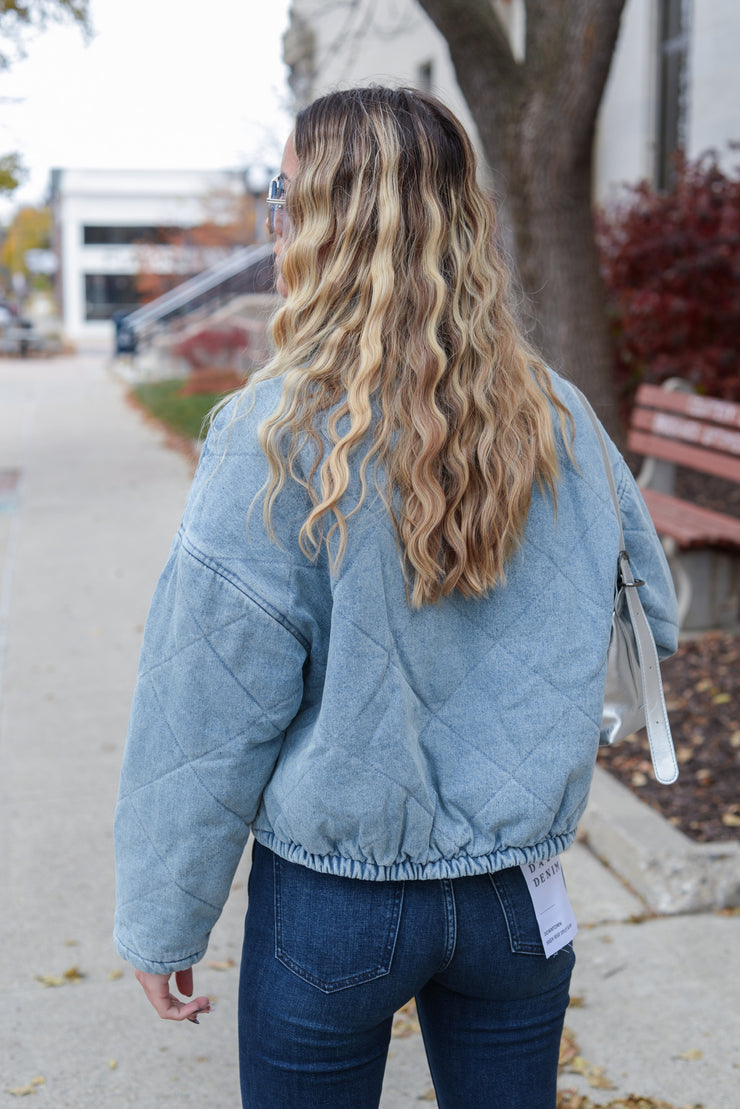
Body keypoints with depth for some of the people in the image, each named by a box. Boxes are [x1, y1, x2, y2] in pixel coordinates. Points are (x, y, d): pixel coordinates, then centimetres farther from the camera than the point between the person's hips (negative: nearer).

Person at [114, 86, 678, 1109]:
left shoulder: (278, 436, -17)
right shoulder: (559, 419, -5)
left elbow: (210, 713, -14)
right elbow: (652, 618, 10)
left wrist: (162, 924, -3)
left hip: (332, 904, -3)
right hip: (519, 894, 4)